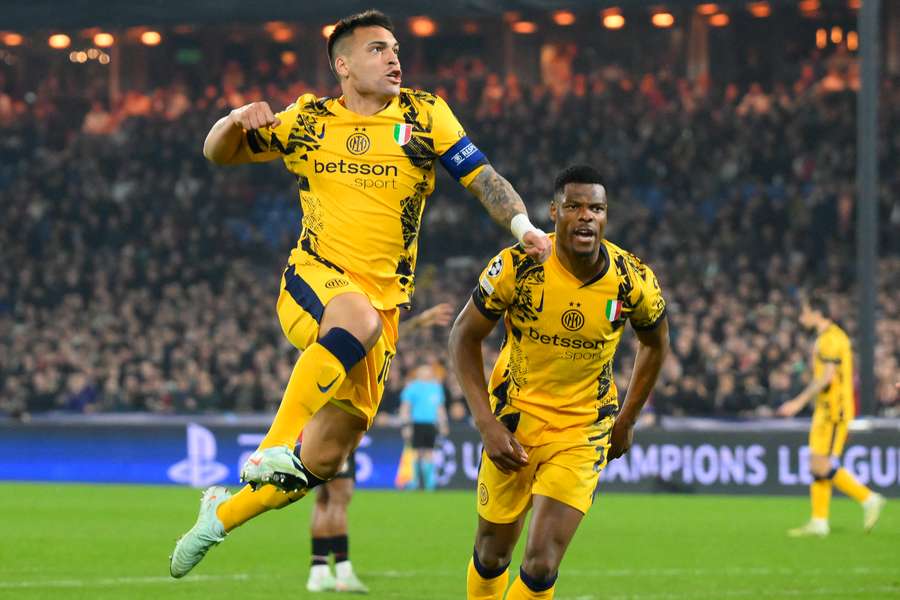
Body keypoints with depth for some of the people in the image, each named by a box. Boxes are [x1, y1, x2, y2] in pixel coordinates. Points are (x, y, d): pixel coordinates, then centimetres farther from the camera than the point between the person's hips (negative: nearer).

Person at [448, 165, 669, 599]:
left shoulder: (633, 281, -15)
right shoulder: (515, 267, -19)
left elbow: (655, 343, 7)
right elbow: (464, 337, -6)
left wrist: (626, 421, 10)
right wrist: (487, 425, -14)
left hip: (583, 431, 0)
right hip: (514, 419, 0)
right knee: (492, 555, 10)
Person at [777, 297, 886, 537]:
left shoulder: (831, 339, -15)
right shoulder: (824, 338, 17)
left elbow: (827, 378, -22)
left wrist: (799, 402, -22)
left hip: (834, 410, -10)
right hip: (824, 411, 10)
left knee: (824, 467, -12)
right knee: (817, 466, 7)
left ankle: (869, 499, -4)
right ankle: (819, 522, 7)